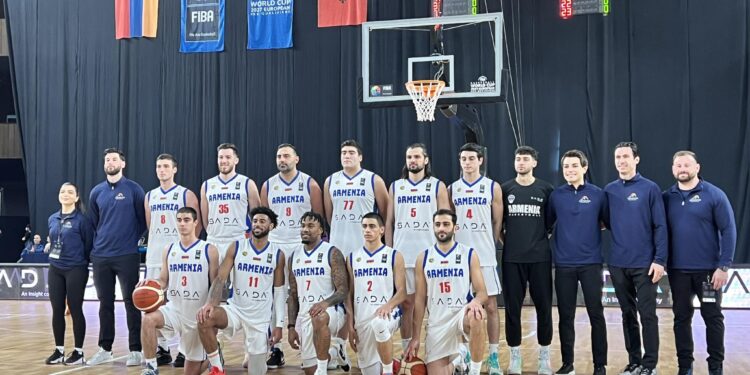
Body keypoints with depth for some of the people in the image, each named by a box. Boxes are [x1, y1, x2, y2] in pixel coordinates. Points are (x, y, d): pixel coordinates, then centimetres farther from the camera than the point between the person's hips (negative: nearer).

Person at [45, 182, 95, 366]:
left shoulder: (82, 219, -8)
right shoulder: (52, 219, 10)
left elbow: (89, 245, -4)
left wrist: (81, 264, 1)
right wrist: (55, 257, 17)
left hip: (75, 270, -6)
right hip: (55, 269, 6)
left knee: (75, 310, -1)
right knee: (57, 310, 8)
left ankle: (78, 352, 9)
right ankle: (59, 350, 18)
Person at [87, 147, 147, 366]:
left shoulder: (134, 189, -3)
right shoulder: (96, 192, 8)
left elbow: (143, 220, 1)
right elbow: (93, 223, 18)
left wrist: (133, 239, 2)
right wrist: (101, 242, 13)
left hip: (127, 255, -4)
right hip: (100, 256, 4)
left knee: (131, 302, 0)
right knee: (105, 304, 10)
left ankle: (136, 350, 7)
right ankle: (105, 349, 21)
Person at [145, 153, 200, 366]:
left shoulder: (186, 195, -1)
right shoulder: (150, 197, 13)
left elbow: (197, 225, -1)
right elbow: (149, 226, 20)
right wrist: (157, 244, 13)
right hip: (154, 257, 5)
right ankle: (162, 349, 17)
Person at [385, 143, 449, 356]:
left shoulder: (437, 186, 4)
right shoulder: (395, 187, 11)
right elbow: (389, 223, 11)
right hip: (402, 255, 2)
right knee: (406, 303, 8)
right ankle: (406, 351, 17)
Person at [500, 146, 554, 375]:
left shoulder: (546, 189, 3)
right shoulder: (505, 189, 5)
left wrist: (547, 235, -1)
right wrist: (502, 237, 3)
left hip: (540, 257, 0)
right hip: (512, 258, 1)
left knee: (543, 306, 4)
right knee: (512, 307, 3)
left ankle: (544, 356, 17)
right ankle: (515, 355, 15)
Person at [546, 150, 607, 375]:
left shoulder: (597, 194, 0)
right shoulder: (556, 196, 5)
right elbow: (547, 223, 12)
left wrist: (593, 228, -4)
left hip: (591, 263, -1)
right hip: (564, 264, 2)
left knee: (596, 314, 3)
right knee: (566, 316, 8)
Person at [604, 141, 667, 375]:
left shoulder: (650, 188, -5)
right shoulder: (609, 190, 7)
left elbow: (660, 226, -8)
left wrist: (660, 260, -13)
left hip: (645, 264, -4)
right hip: (618, 264, 4)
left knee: (647, 314, 1)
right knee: (628, 314, 12)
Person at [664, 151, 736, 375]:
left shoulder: (714, 195, -6)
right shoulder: (666, 198, 3)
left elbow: (728, 231, -7)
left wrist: (724, 266, -12)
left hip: (708, 269, -2)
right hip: (677, 270, 3)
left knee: (713, 317, 6)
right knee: (682, 317, 9)